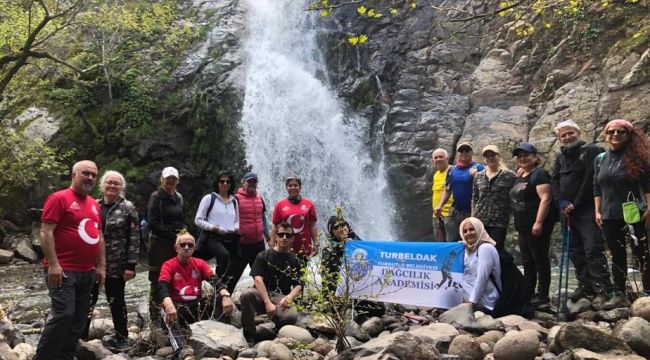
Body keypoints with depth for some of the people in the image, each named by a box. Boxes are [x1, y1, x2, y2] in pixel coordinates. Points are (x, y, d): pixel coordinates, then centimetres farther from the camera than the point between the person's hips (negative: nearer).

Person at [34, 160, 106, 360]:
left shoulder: (94, 204, 15)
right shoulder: (59, 198, -7)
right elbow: (46, 232, -13)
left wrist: (101, 266, 15)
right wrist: (53, 264, -19)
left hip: (87, 272, 8)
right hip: (63, 270, -8)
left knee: (78, 320, 9)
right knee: (63, 315, -15)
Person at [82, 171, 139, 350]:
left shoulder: (128, 208, -6)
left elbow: (134, 237, -9)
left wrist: (131, 265, -15)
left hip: (116, 265, -4)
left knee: (116, 301, 6)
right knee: (88, 299, 12)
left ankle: (121, 337, 20)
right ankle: (81, 333, 26)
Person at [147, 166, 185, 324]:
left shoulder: (178, 197, 15)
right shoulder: (156, 197, -4)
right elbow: (153, 223, -11)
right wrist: (173, 235, -15)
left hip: (176, 243, 6)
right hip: (160, 243, -6)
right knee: (158, 281, -3)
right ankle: (155, 316, 5)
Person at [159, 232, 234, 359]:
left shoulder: (200, 263, 9)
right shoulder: (168, 265, -1)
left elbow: (214, 280, -7)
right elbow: (163, 287, -18)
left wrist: (226, 295, -30)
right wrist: (169, 305, -41)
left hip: (197, 305, 4)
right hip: (178, 306, -4)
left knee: (221, 296, -17)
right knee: (171, 317, -39)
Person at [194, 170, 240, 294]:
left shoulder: (234, 201, 17)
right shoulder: (209, 198, 3)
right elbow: (198, 220, 2)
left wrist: (237, 228, 5)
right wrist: (211, 227, -15)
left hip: (231, 238, 5)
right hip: (213, 237, -5)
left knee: (234, 270, -2)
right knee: (224, 255, -36)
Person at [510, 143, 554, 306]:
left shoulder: (539, 174, -10)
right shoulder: (519, 177, 16)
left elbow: (545, 198, -19)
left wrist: (538, 222, -24)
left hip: (537, 226, -9)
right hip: (523, 226, 9)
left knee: (540, 259, -2)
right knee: (527, 261, 14)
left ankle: (543, 295, 4)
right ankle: (528, 293, 22)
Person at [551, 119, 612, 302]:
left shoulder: (591, 151, -3)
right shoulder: (560, 157, 19)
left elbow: (590, 180, -12)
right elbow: (555, 181, 11)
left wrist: (576, 204, -14)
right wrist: (562, 202, -7)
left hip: (587, 210, -7)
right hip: (567, 211, 7)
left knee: (593, 249, -13)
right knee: (575, 251, 9)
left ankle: (603, 288, -11)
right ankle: (585, 285, 17)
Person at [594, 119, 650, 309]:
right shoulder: (600, 159, 10)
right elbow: (597, 188, 13)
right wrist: (598, 212, 7)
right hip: (609, 216, 5)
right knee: (617, 256, 10)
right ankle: (619, 294, 16)